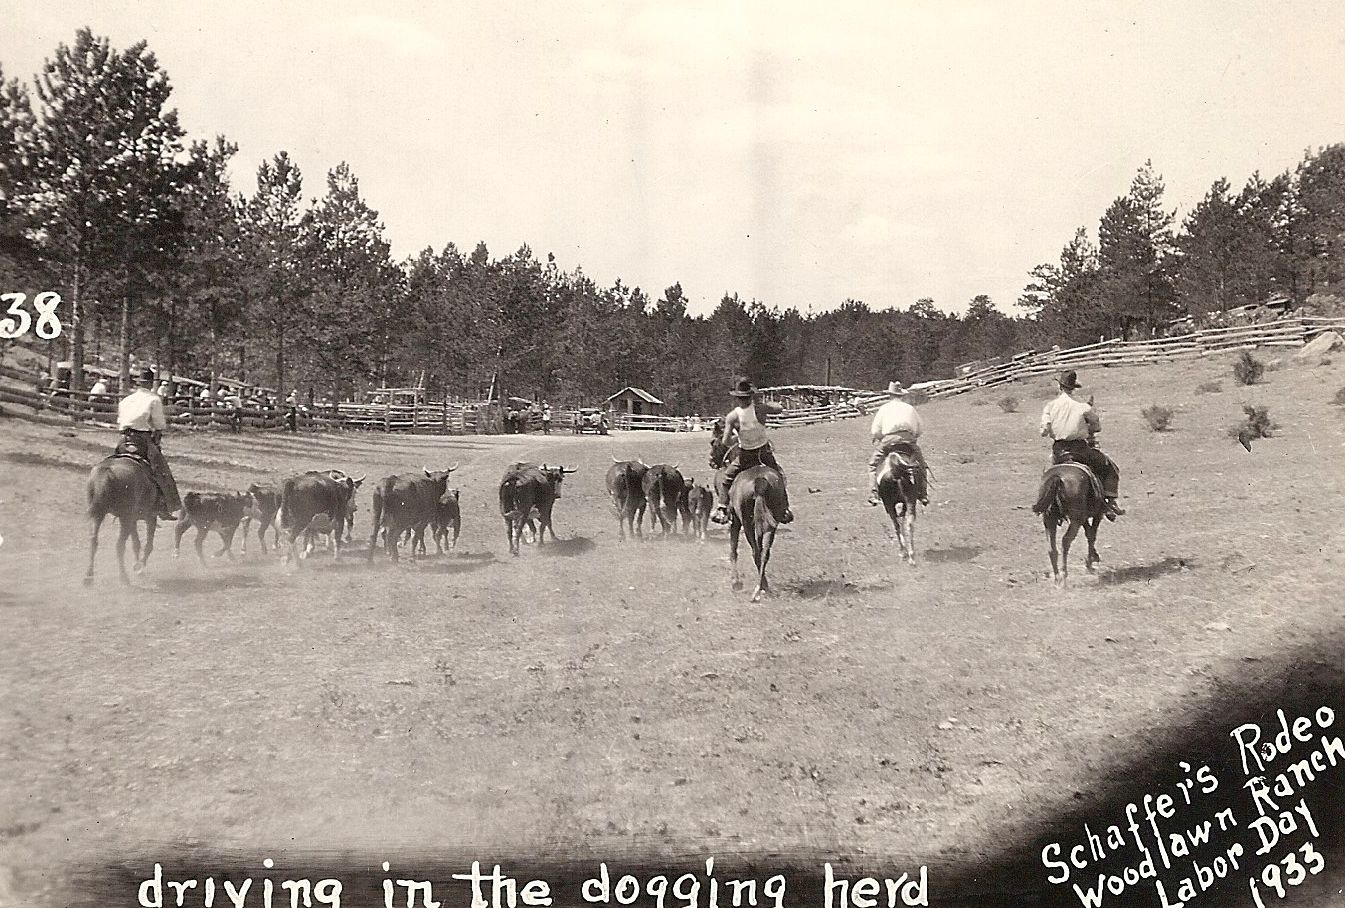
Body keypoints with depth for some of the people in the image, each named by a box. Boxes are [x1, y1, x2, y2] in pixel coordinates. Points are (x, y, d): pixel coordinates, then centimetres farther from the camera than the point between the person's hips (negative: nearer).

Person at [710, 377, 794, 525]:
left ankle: (722, 509, 2)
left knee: (725, 480, 15)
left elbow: (726, 442, -15)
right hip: (765, 452, 1)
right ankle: (785, 510, 21)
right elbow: (780, 408, 5)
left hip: (745, 456, -1)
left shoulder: (732, 416, -15)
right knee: (779, 478, 22)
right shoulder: (760, 408, -13)